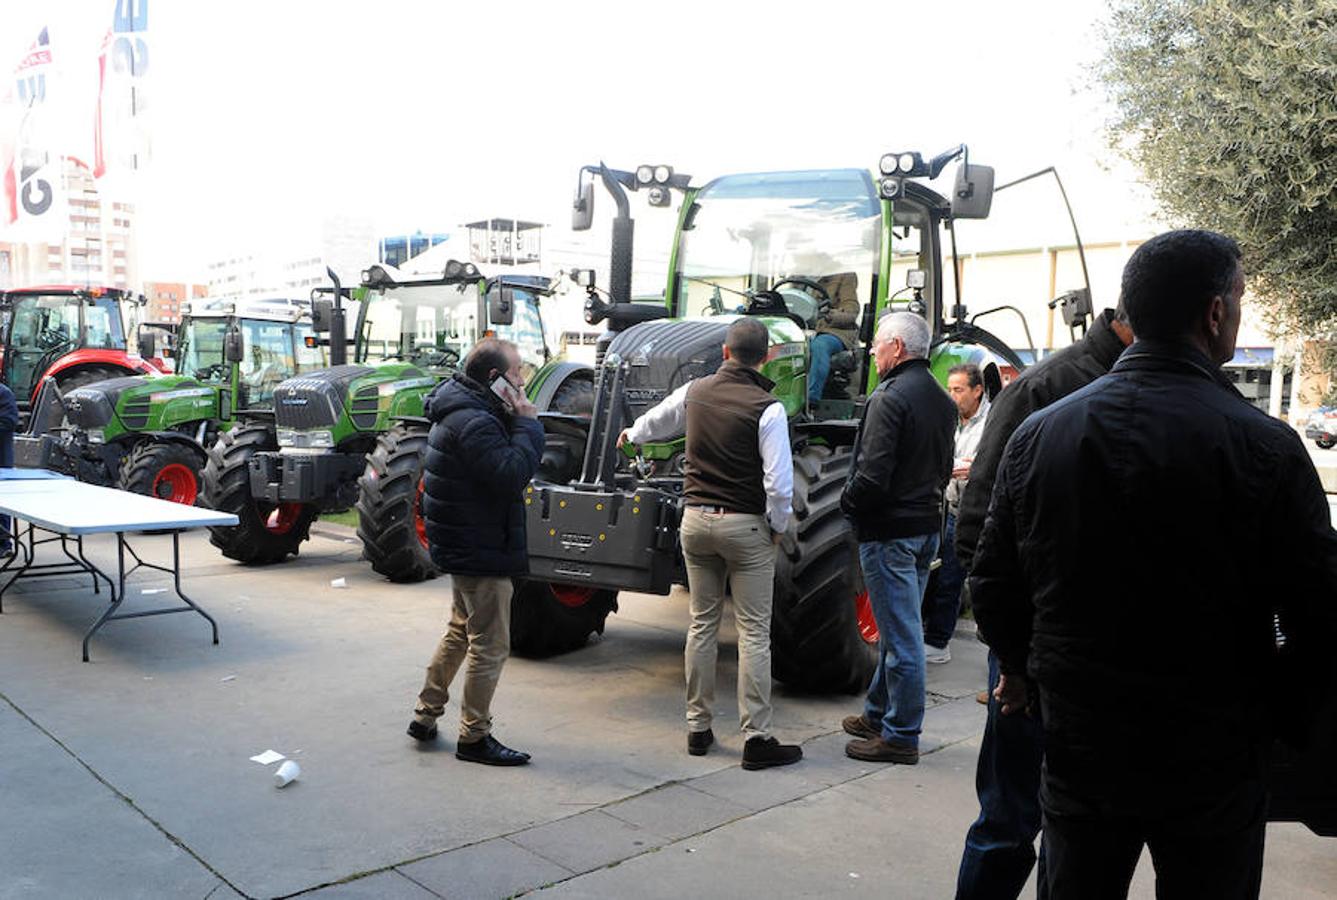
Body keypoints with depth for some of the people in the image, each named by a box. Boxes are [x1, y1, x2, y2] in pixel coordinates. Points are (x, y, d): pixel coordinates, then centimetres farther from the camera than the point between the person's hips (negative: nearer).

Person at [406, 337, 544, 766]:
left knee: (461, 631, 24)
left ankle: (425, 715, 34)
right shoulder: (474, 422, -23)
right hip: (481, 552, -11)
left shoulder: (465, 412, 11)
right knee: (490, 645, 0)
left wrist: (518, 422, -3)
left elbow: (506, 463, 12)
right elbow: (512, 474, -30)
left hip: (464, 547, 11)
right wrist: (527, 423, -20)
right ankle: (474, 738, 11)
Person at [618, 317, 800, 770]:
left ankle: (697, 727, 20)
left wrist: (631, 434, 46)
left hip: (696, 520, 5)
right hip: (745, 527, -5)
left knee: (703, 623, 14)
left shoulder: (695, 392, 3)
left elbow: (659, 418, 25)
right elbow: (780, 483, -18)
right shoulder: (767, 408, -13)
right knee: (753, 633, 1)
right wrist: (777, 528, 0)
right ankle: (756, 738, 4)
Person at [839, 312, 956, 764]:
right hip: (927, 525, 9)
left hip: (890, 531, -9)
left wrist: (848, 502, -6)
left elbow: (872, 474, -23)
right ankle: (879, 713, 31)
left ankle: (900, 735, 8)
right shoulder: (941, 400, 10)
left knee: (900, 634, -2)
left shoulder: (889, 398, -18)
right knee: (898, 628, 18)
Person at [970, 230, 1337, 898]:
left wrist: (1020, 670, 18)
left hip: (1078, 747, 3)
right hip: (1212, 766, -3)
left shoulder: (1038, 434, -5)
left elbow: (993, 582, 2)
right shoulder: (1263, 446, -17)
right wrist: (1282, 711, 6)